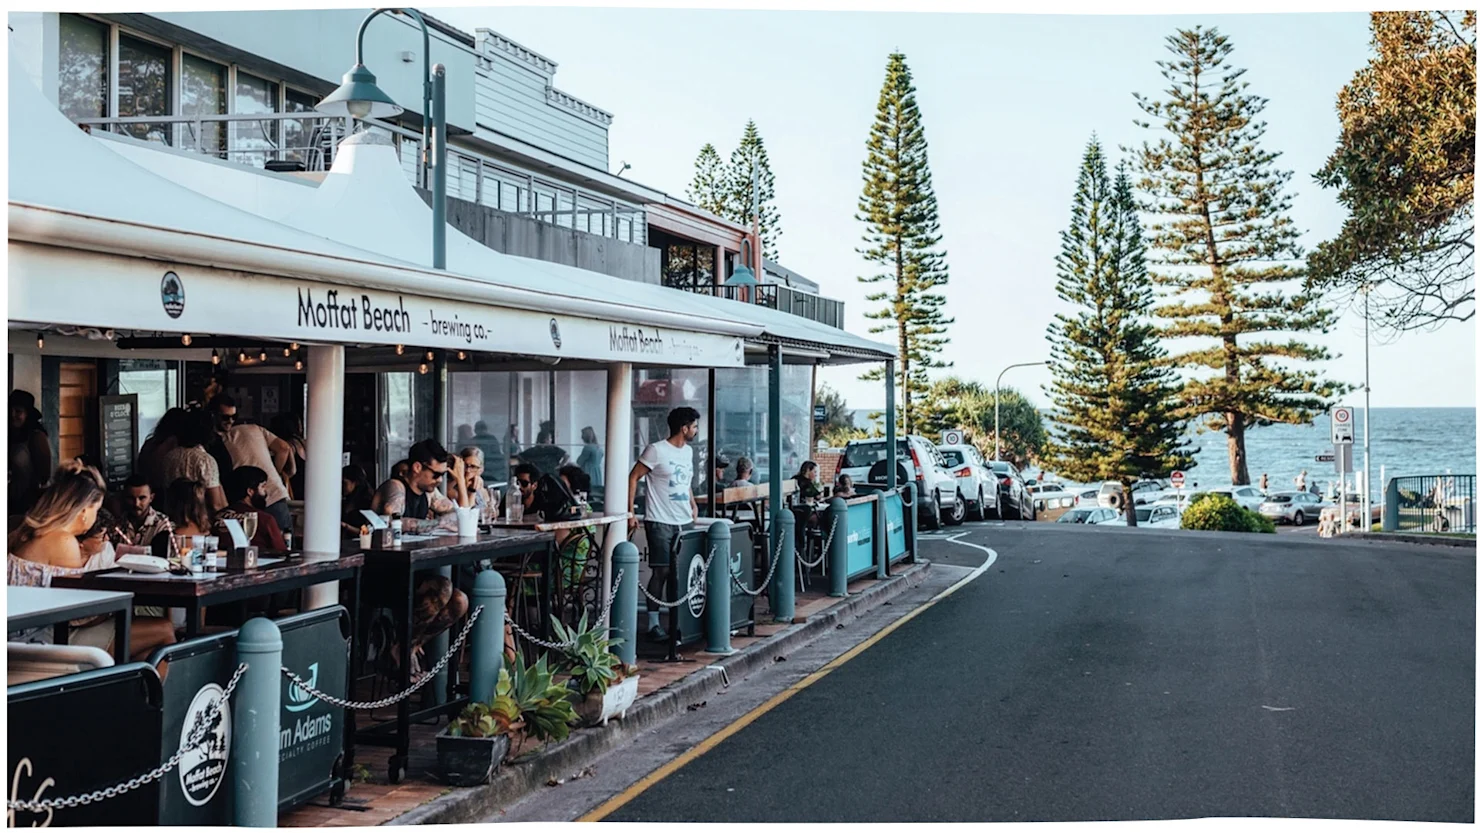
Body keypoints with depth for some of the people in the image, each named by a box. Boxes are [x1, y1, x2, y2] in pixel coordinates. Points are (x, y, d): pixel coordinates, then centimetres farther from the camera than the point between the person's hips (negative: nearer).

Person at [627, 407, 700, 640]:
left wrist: (693, 504, 17)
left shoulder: (688, 451, 14)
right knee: (662, 571, -8)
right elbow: (633, 478, -8)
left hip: (685, 522, 7)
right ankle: (652, 624, 0)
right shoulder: (656, 450, -9)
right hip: (661, 523, -7)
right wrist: (630, 513, -12)